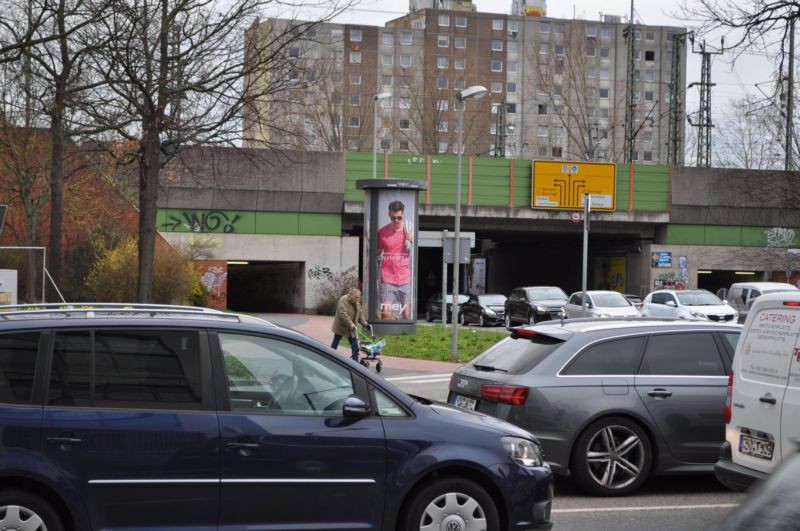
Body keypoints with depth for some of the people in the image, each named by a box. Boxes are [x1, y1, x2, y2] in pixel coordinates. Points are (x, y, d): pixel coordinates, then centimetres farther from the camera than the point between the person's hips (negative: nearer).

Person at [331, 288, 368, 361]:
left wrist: (364, 323, -9)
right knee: (334, 345, 5)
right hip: (341, 327, -6)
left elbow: (360, 314, 8)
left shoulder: (356, 303, 5)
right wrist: (350, 324, -36)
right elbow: (343, 314, -28)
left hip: (351, 328, 6)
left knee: (355, 347, 0)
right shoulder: (343, 300, -19)